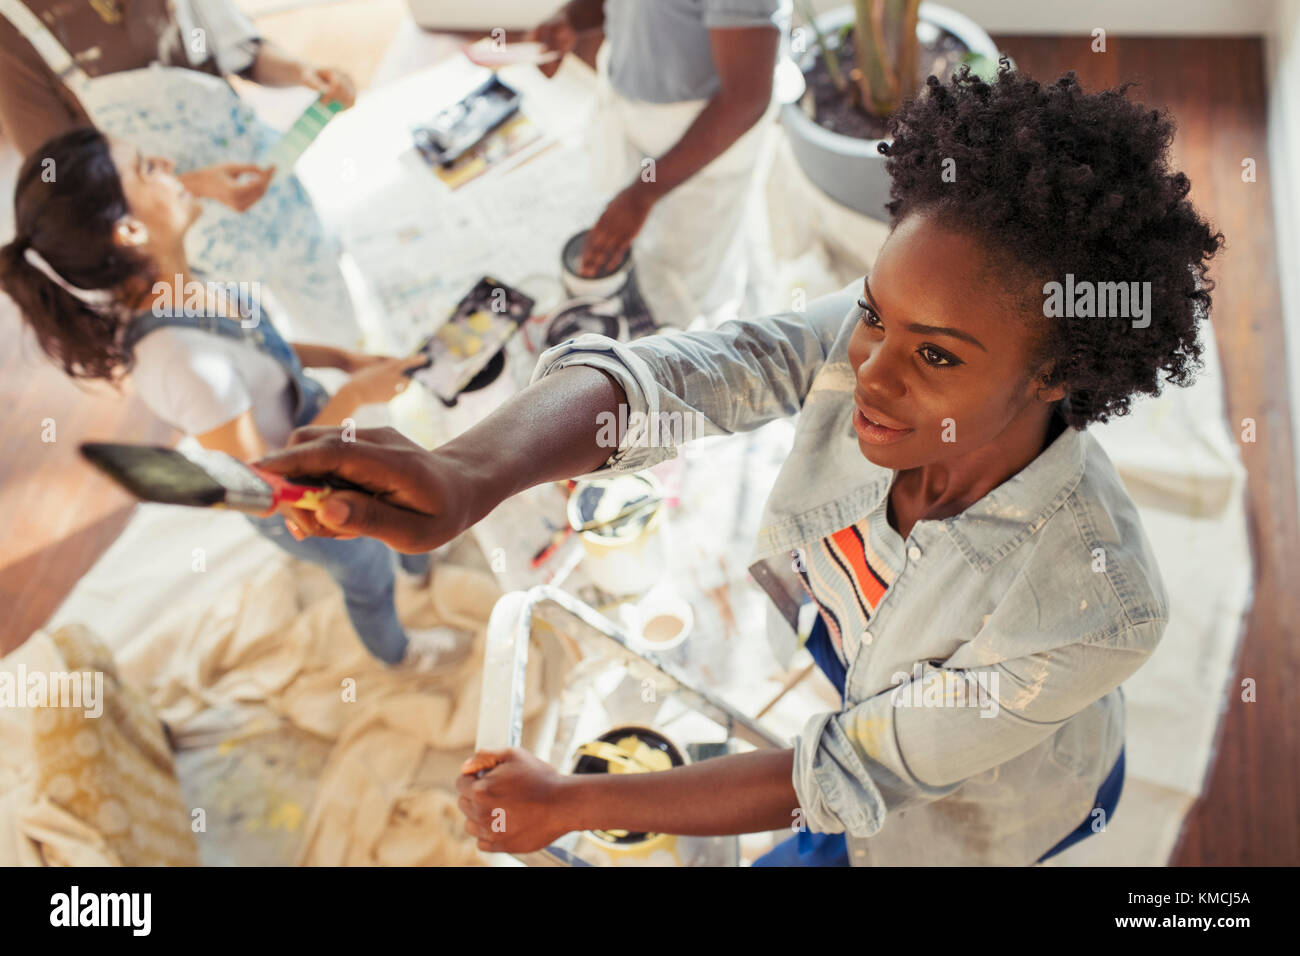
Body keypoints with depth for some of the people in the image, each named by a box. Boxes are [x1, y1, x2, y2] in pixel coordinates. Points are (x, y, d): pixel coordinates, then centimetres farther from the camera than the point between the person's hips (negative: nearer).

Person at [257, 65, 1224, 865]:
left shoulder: (1100, 608, -41)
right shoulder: (863, 342, -31)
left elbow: (853, 777, -32)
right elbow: (657, 374, -44)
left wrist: (570, 805, -28)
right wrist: (465, 474, -66)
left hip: (980, 802, -4)